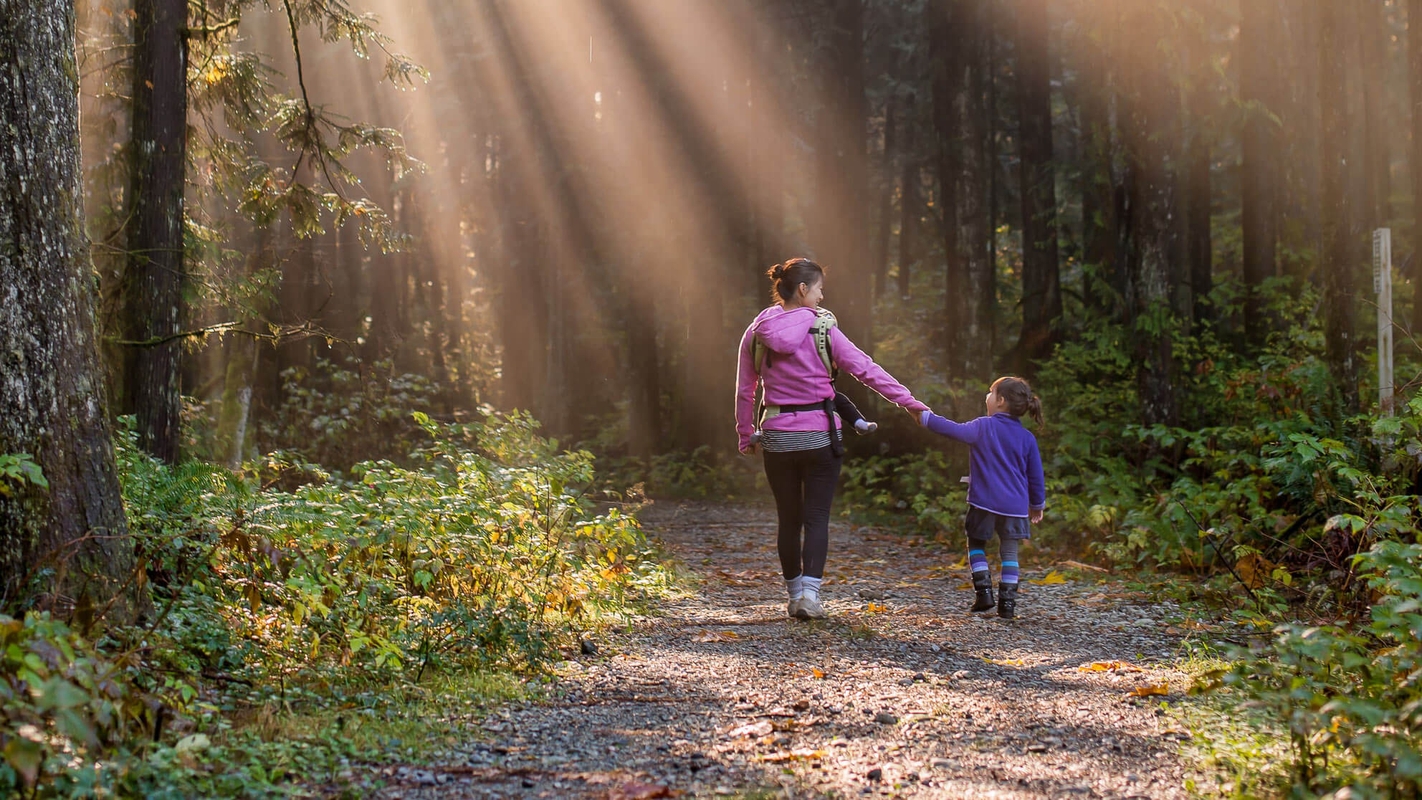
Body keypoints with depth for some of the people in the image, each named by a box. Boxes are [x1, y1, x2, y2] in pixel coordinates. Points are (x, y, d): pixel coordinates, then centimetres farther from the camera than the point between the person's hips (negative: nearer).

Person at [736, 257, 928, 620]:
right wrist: (910, 402, -4)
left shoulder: (756, 334, 2)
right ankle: (809, 593, -11)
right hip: (819, 436, -3)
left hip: (776, 437, 3)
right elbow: (867, 369, -7)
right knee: (817, 518, 1)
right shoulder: (822, 330, -7)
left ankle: (795, 594, 18)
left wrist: (746, 436, 17)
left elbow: (744, 391, 7)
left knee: (788, 519, 13)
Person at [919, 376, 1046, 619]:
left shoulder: (983, 427, -6)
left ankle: (984, 591, 4)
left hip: (984, 502, -2)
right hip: (1015, 506, 3)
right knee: (1009, 553, 8)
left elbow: (954, 430, -11)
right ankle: (1007, 603, 1)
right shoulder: (1027, 438, 5)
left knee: (976, 545, 16)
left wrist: (925, 417, -1)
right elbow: (1036, 476, 9)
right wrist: (1037, 505, 21)